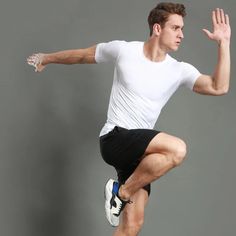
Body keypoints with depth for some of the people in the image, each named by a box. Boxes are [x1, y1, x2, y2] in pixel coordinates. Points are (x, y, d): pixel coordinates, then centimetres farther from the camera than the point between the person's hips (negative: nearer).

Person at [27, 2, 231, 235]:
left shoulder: (179, 70, 1)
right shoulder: (123, 50, -5)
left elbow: (218, 88, -11)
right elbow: (82, 55, 12)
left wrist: (223, 43, -13)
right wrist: (47, 58, 26)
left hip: (140, 149, 5)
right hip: (114, 138, -5)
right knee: (177, 148, -28)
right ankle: (121, 191, -11)